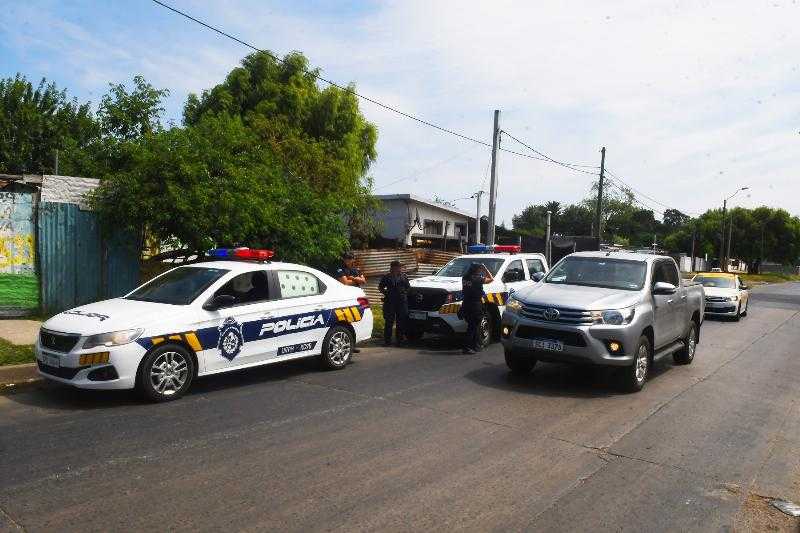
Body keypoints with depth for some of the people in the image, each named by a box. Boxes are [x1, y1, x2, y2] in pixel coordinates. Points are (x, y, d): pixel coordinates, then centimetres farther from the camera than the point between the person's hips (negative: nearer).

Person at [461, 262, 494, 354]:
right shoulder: (478, 279, -14)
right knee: (473, 327, 0)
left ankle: (476, 345, 28)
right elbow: (491, 279, -5)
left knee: (474, 326, 18)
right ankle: (467, 347, -1)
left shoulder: (464, 278, 2)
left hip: (465, 305, 7)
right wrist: (485, 268, 3)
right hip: (475, 306, -7)